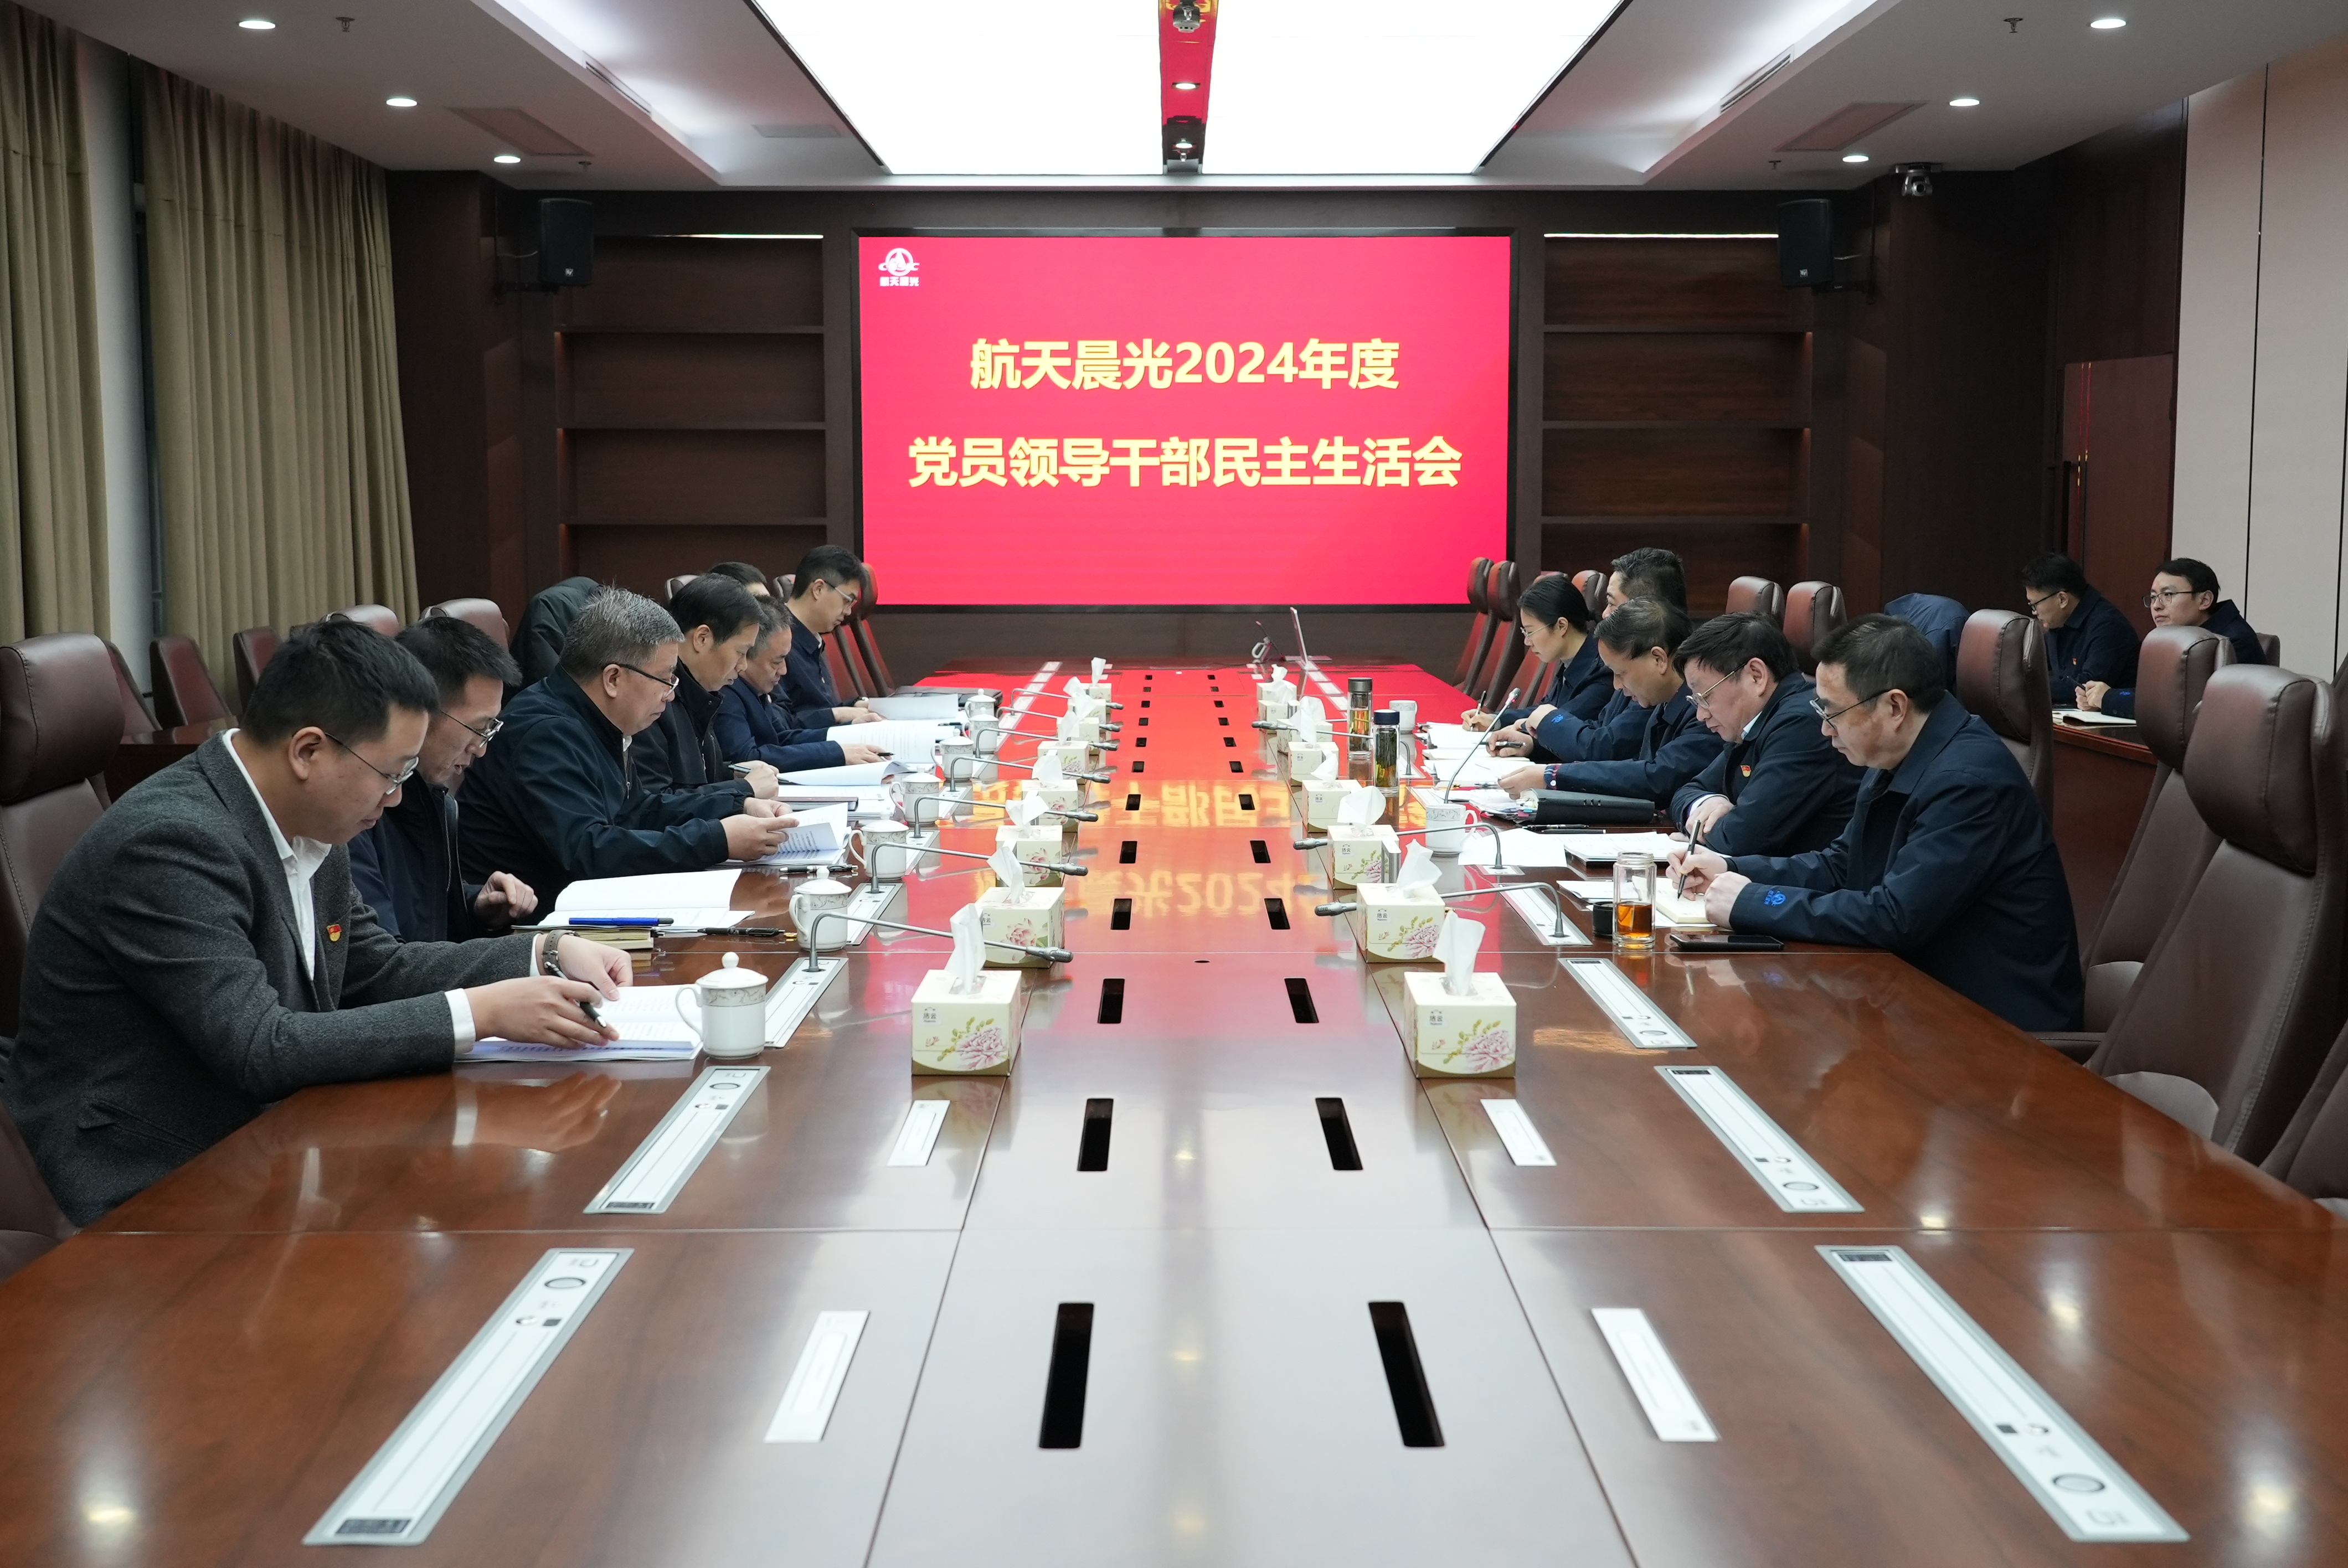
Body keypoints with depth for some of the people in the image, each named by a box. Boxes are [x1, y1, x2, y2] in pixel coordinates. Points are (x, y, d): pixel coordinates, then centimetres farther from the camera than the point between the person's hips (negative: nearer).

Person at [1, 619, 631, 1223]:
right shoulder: (171, 840, -23)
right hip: (151, 1187, -8)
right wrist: (478, 1013, -26)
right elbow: (260, 1049, -27)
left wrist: (549, 955, 1)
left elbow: (378, 969, 13)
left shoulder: (309, 823, 2)